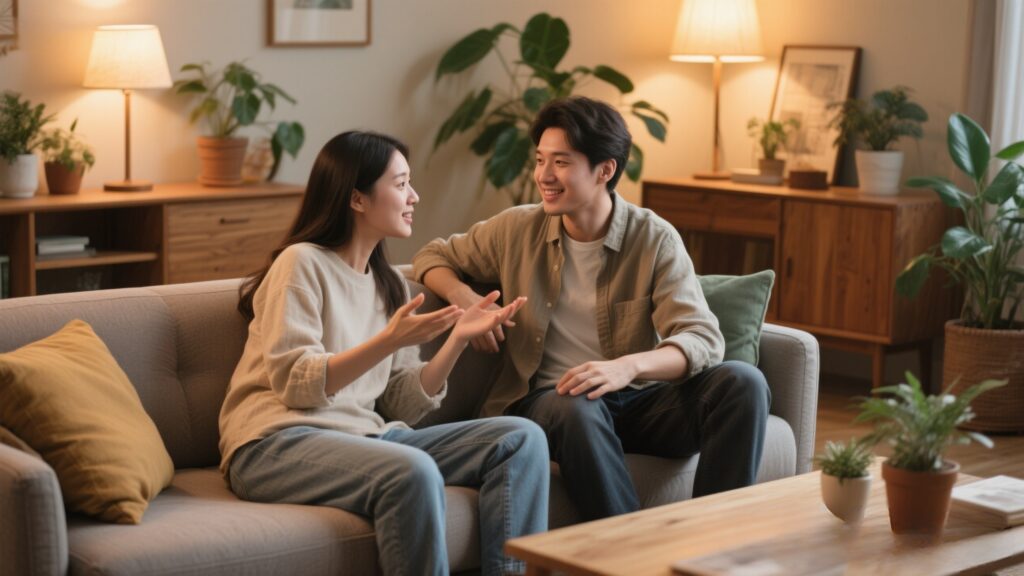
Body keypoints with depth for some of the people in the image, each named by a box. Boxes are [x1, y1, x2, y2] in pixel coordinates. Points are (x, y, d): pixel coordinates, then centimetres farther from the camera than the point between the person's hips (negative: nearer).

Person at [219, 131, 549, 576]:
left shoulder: (389, 284, 18)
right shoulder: (302, 263, -3)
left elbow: (402, 406, 10)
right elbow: (294, 385, -14)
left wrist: (458, 338, -1)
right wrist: (389, 341, -23)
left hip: (361, 436, 7)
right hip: (278, 445, -7)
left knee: (522, 438, -8)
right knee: (414, 471, -37)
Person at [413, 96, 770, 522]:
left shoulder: (655, 240, -3)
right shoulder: (516, 230, 3)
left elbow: (703, 339, -14)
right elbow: (433, 256, 19)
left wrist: (628, 366, -35)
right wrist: (463, 296, -7)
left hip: (639, 399, 1)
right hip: (549, 401, -1)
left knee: (742, 382, -26)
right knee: (578, 409, -38)